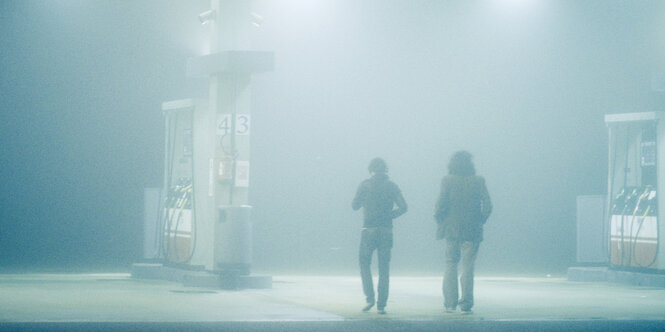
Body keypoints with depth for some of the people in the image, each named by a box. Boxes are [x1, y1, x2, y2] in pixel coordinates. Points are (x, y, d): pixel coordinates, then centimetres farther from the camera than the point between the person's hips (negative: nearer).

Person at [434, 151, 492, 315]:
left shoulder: (448, 181, -5)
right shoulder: (478, 181, -1)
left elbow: (441, 204, -11)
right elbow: (487, 206, -5)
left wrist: (439, 220, 5)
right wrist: (480, 221, 9)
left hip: (452, 230, 0)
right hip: (472, 232, 0)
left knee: (450, 265, 12)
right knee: (468, 267, 5)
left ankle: (450, 303, 8)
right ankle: (466, 304, 1)